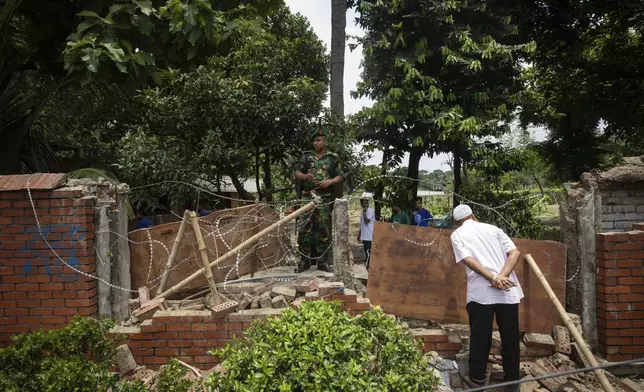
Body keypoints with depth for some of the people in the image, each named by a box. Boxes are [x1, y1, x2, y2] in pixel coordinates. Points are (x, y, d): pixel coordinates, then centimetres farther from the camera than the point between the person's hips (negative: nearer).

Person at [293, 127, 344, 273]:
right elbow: (297, 173, 9)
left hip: (325, 199, -1)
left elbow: (340, 177, 5)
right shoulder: (306, 156, 12)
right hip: (307, 197, 1)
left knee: (323, 230, 2)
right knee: (304, 229, -4)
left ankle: (322, 261, 11)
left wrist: (330, 181, -14)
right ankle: (305, 261, 6)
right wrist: (305, 176, -12)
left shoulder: (333, 158, 8)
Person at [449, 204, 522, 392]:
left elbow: (468, 260, -9)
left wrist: (493, 279, -14)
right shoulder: (493, 228, 16)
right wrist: (502, 276, -9)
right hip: (508, 290, 3)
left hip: (481, 292, -3)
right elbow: (515, 253, 2)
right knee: (510, 337, 14)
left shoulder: (458, 234, 8)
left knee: (480, 336, 10)